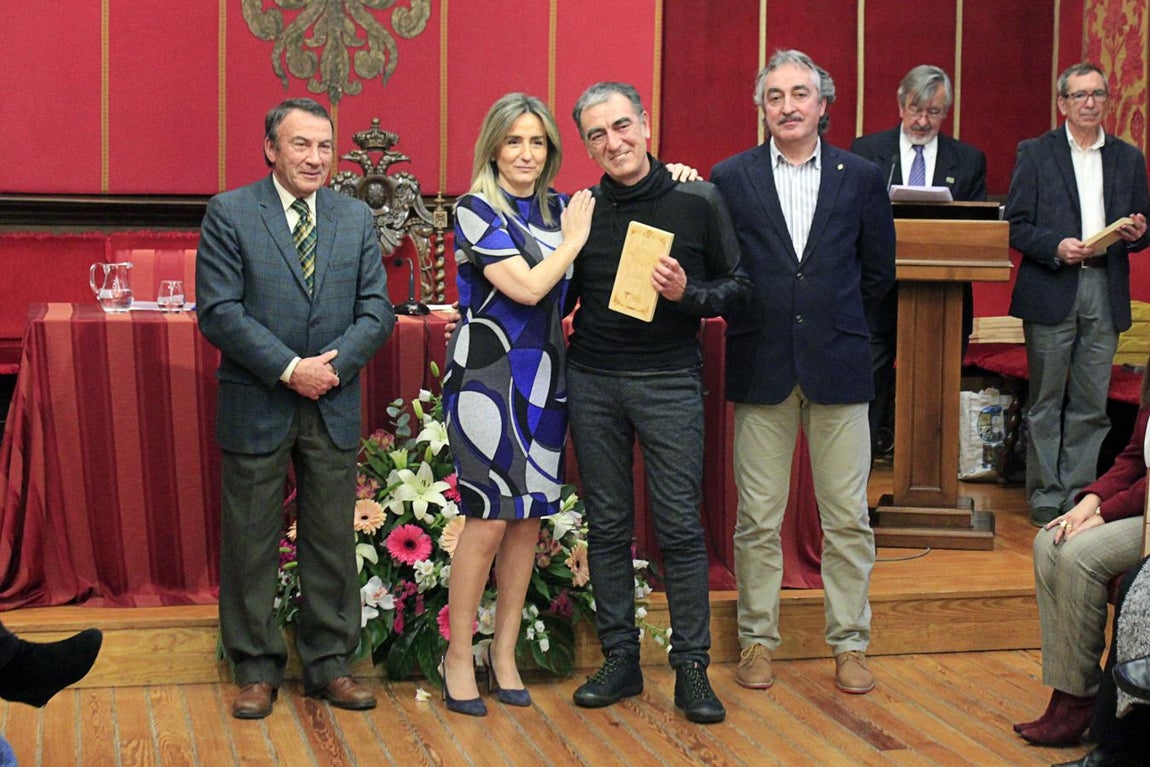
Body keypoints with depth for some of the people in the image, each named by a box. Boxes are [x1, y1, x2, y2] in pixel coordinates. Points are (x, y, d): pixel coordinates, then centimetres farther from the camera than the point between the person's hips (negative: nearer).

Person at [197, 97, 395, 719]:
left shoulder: (356, 218, 8)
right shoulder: (229, 213, -3)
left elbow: (377, 309, 4)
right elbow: (219, 312, -11)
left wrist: (334, 366, -12)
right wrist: (289, 368, -17)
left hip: (334, 409, 3)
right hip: (257, 406, -3)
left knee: (333, 540, 9)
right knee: (251, 543, 5)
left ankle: (328, 662, 21)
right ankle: (256, 668, 18)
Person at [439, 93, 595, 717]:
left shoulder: (560, 208, 11)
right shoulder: (476, 210, -6)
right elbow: (527, 287, -15)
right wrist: (575, 239, -3)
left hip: (543, 377, 6)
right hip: (488, 375, -6)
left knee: (529, 518, 7)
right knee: (489, 518, -8)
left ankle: (504, 651, 18)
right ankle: (458, 656, 5)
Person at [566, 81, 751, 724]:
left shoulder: (698, 201, -1)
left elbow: (738, 285, 1)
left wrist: (688, 294, -15)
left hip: (669, 381, -3)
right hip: (593, 382, 3)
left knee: (681, 527, -3)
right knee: (607, 527, 7)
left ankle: (692, 666, 6)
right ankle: (620, 659, 17)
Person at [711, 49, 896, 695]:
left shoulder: (862, 177, 5)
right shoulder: (730, 178, 3)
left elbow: (880, 270, 12)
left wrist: (836, 321, 12)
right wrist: (755, 318, 7)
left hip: (838, 366, 1)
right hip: (762, 367, 0)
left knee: (848, 517, 4)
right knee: (758, 519, 5)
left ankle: (850, 642, 17)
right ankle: (758, 638, 18)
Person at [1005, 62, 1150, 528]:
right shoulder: (1035, 153, 5)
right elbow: (1015, 226, -1)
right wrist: (1056, 246, -16)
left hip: (1105, 292, 3)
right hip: (1051, 291, -2)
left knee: (1091, 404, 4)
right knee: (1046, 401, 3)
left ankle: (1080, 493, 12)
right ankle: (1045, 495, 10)